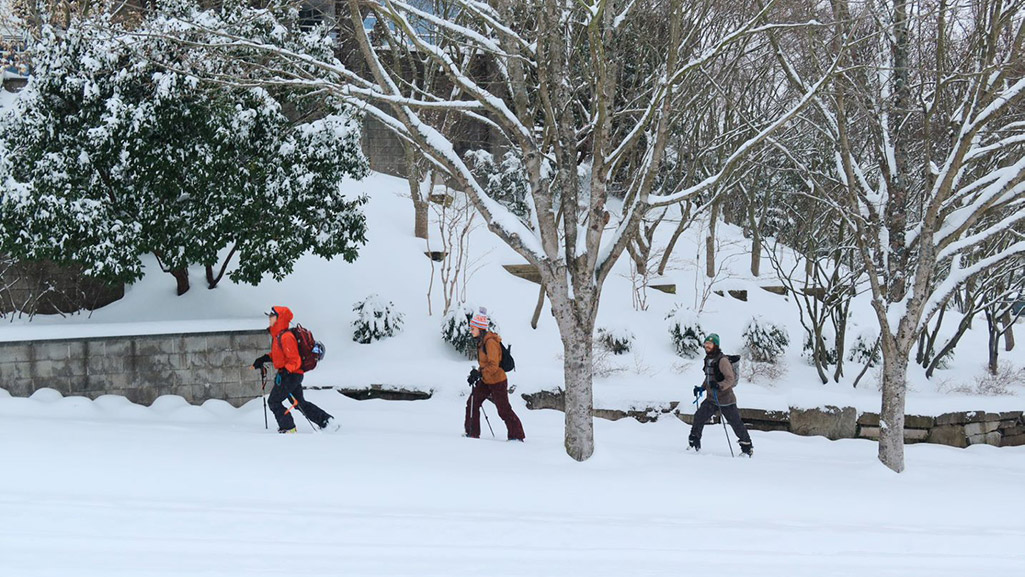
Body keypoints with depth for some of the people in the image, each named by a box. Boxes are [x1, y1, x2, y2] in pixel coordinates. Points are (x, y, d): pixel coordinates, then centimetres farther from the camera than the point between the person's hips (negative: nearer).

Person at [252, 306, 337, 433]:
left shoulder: (285, 337, -22)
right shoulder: (277, 335, 10)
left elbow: (295, 360, -24)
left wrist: (285, 371, -33)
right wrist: (264, 359, 18)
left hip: (291, 375, -10)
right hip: (291, 375, 10)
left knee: (273, 401, -2)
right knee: (300, 403, 18)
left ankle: (288, 428, 1)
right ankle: (326, 421, 20)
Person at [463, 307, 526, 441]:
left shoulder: (490, 342, -22)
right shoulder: (481, 341, 8)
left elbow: (493, 365, -26)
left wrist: (479, 373, -30)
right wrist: (476, 374, 8)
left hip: (497, 382, -10)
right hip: (486, 381, 10)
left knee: (504, 410, -3)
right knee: (472, 403, 8)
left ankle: (517, 436, 7)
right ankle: (472, 433, 16)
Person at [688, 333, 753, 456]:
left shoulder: (722, 360, -17)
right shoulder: (708, 359, 8)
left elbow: (730, 379, -21)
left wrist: (719, 386, -36)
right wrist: (702, 387, 12)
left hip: (725, 399, -7)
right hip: (711, 398, 7)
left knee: (735, 422, 1)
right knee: (699, 417, -3)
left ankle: (747, 447, 14)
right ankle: (694, 444, 7)